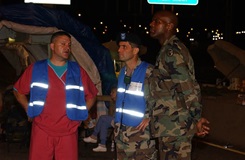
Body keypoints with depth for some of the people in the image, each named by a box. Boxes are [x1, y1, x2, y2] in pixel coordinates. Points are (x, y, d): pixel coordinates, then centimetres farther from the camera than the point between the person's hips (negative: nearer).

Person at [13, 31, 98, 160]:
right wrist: (29, 109, 5)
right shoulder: (36, 69, 5)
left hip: (68, 133, 1)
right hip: (41, 131, -1)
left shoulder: (78, 71, 8)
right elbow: (18, 91, 14)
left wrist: (81, 113, 6)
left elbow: (91, 95, 16)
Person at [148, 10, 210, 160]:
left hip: (174, 126, -10)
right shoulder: (173, 48, 15)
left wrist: (197, 118, -16)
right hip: (173, 125, 10)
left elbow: (188, 88, -21)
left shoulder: (171, 52, -17)